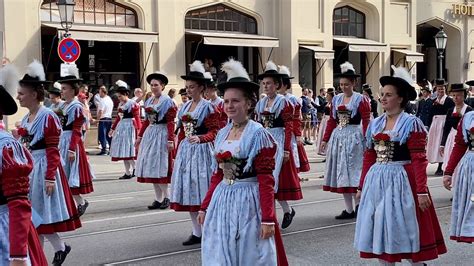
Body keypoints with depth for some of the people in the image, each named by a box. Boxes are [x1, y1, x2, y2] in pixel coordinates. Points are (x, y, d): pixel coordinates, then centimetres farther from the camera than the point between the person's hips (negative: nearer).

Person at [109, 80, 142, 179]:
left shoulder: (133, 104, -11)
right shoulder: (120, 104, 13)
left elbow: (137, 118, -15)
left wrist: (138, 130, -23)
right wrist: (112, 128, 24)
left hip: (129, 127, -8)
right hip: (121, 128, 8)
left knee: (128, 151, -11)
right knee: (122, 151, 8)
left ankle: (135, 169, 0)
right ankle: (128, 172, 13)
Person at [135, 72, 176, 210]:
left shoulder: (167, 101, -7)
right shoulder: (149, 101, 13)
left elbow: (170, 122, -12)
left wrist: (170, 140, -19)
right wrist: (140, 136, 16)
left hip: (161, 134, -7)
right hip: (149, 134, 7)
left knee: (159, 166, -8)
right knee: (150, 167, 6)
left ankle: (166, 197, 4)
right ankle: (158, 198, 12)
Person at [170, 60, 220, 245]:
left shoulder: (208, 107, -8)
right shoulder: (185, 107, 12)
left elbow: (215, 132, -13)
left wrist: (199, 138, -29)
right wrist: (177, 153, 14)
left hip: (201, 151, -7)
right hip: (185, 150, 7)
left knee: (201, 191, -5)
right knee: (188, 192, 8)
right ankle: (197, 232, 17)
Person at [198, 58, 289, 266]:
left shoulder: (258, 134, -11)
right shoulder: (222, 133, 9)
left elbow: (266, 179, -14)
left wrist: (268, 219, -18)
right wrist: (205, 207, 13)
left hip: (248, 201, -6)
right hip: (222, 199, 6)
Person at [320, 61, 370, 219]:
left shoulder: (361, 99, -5)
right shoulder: (336, 99, 10)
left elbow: (366, 122, -9)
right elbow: (332, 121, 13)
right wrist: (325, 139, 10)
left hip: (354, 137, -6)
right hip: (338, 137, 6)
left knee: (353, 172, -4)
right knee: (341, 173, 7)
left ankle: (358, 207, 9)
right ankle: (349, 209, 15)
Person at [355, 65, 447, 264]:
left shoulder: (412, 123, -8)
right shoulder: (375, 124, 9)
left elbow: (419, 160, -14)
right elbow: (368, 158, 12)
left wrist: (422, 191, -20)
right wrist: (361, 186, 12)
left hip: (401, 180, -6)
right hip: (377, 181, 6)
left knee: (407, 231, 3)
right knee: (381, 230, 11)